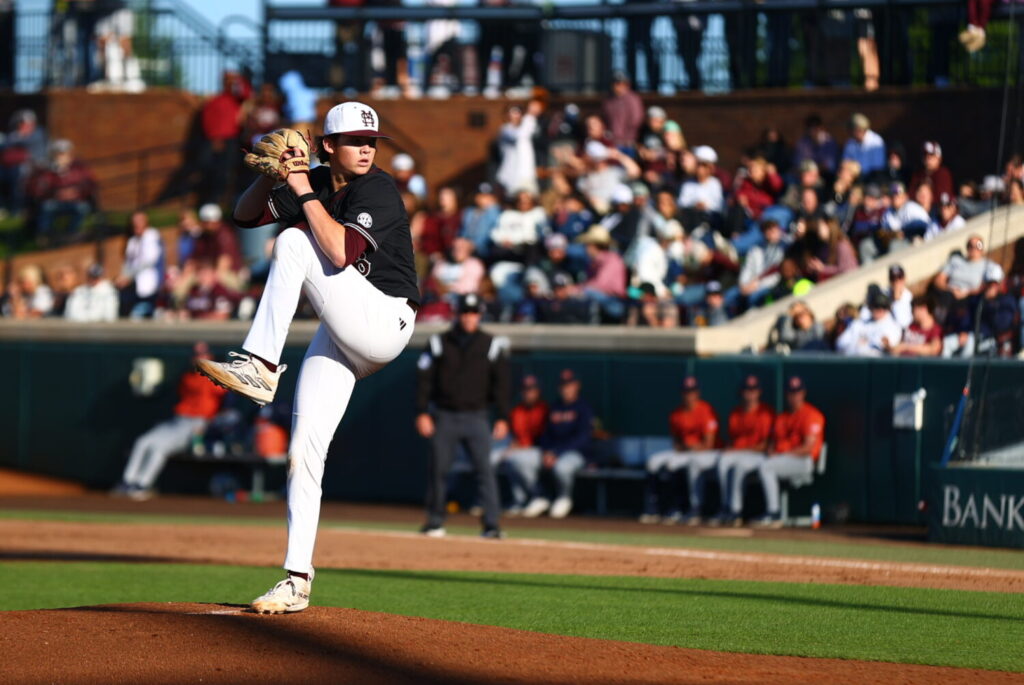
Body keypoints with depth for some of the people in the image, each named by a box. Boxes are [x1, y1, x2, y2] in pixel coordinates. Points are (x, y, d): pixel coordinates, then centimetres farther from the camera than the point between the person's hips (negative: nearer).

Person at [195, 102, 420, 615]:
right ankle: (297, 580, 1)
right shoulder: (316, 183, 9)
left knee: (294, 242, -22)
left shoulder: (377, 190, -13)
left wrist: (304, 192, -21)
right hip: (341, 336, 7)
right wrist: (270, 176, -10)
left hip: (383, 322, -7)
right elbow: (245, 214, 9)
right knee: (304, 450, -2)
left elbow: (342, 251, -28)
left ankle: (261, 366, -26)